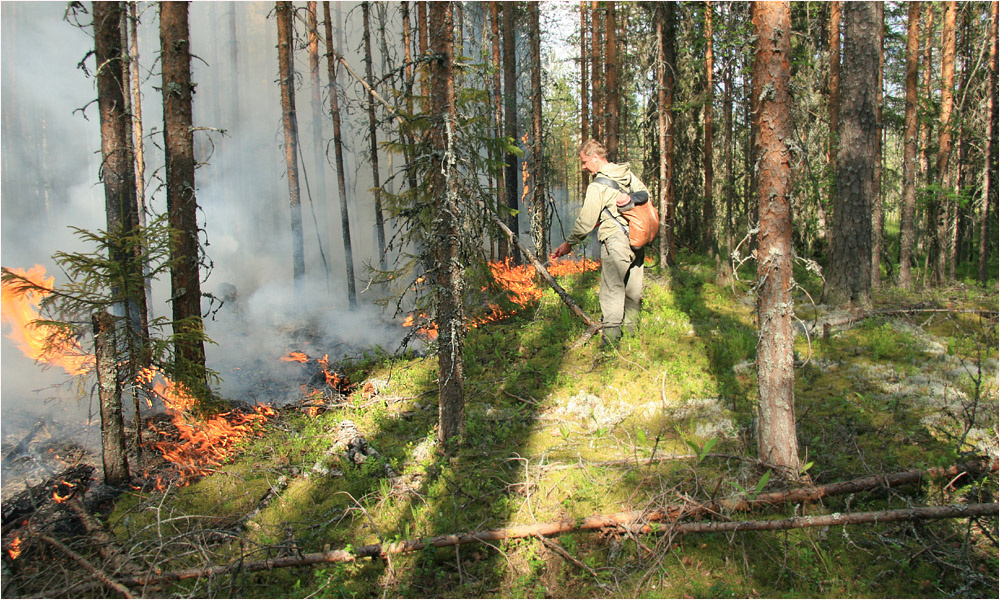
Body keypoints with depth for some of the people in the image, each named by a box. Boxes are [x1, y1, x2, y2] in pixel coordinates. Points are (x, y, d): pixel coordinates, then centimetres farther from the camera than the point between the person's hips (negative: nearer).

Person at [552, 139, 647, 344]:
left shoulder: (597, 186, -13)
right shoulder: (628, 173, 8)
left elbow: (585, 221, -11)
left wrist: (569, 243, -1)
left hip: (615, 242, -8)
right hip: (637, 239, 8)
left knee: (612, 290, -4)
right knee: (633, 288, 15)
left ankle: (611, 339, -2)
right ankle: (631, 329, 26)